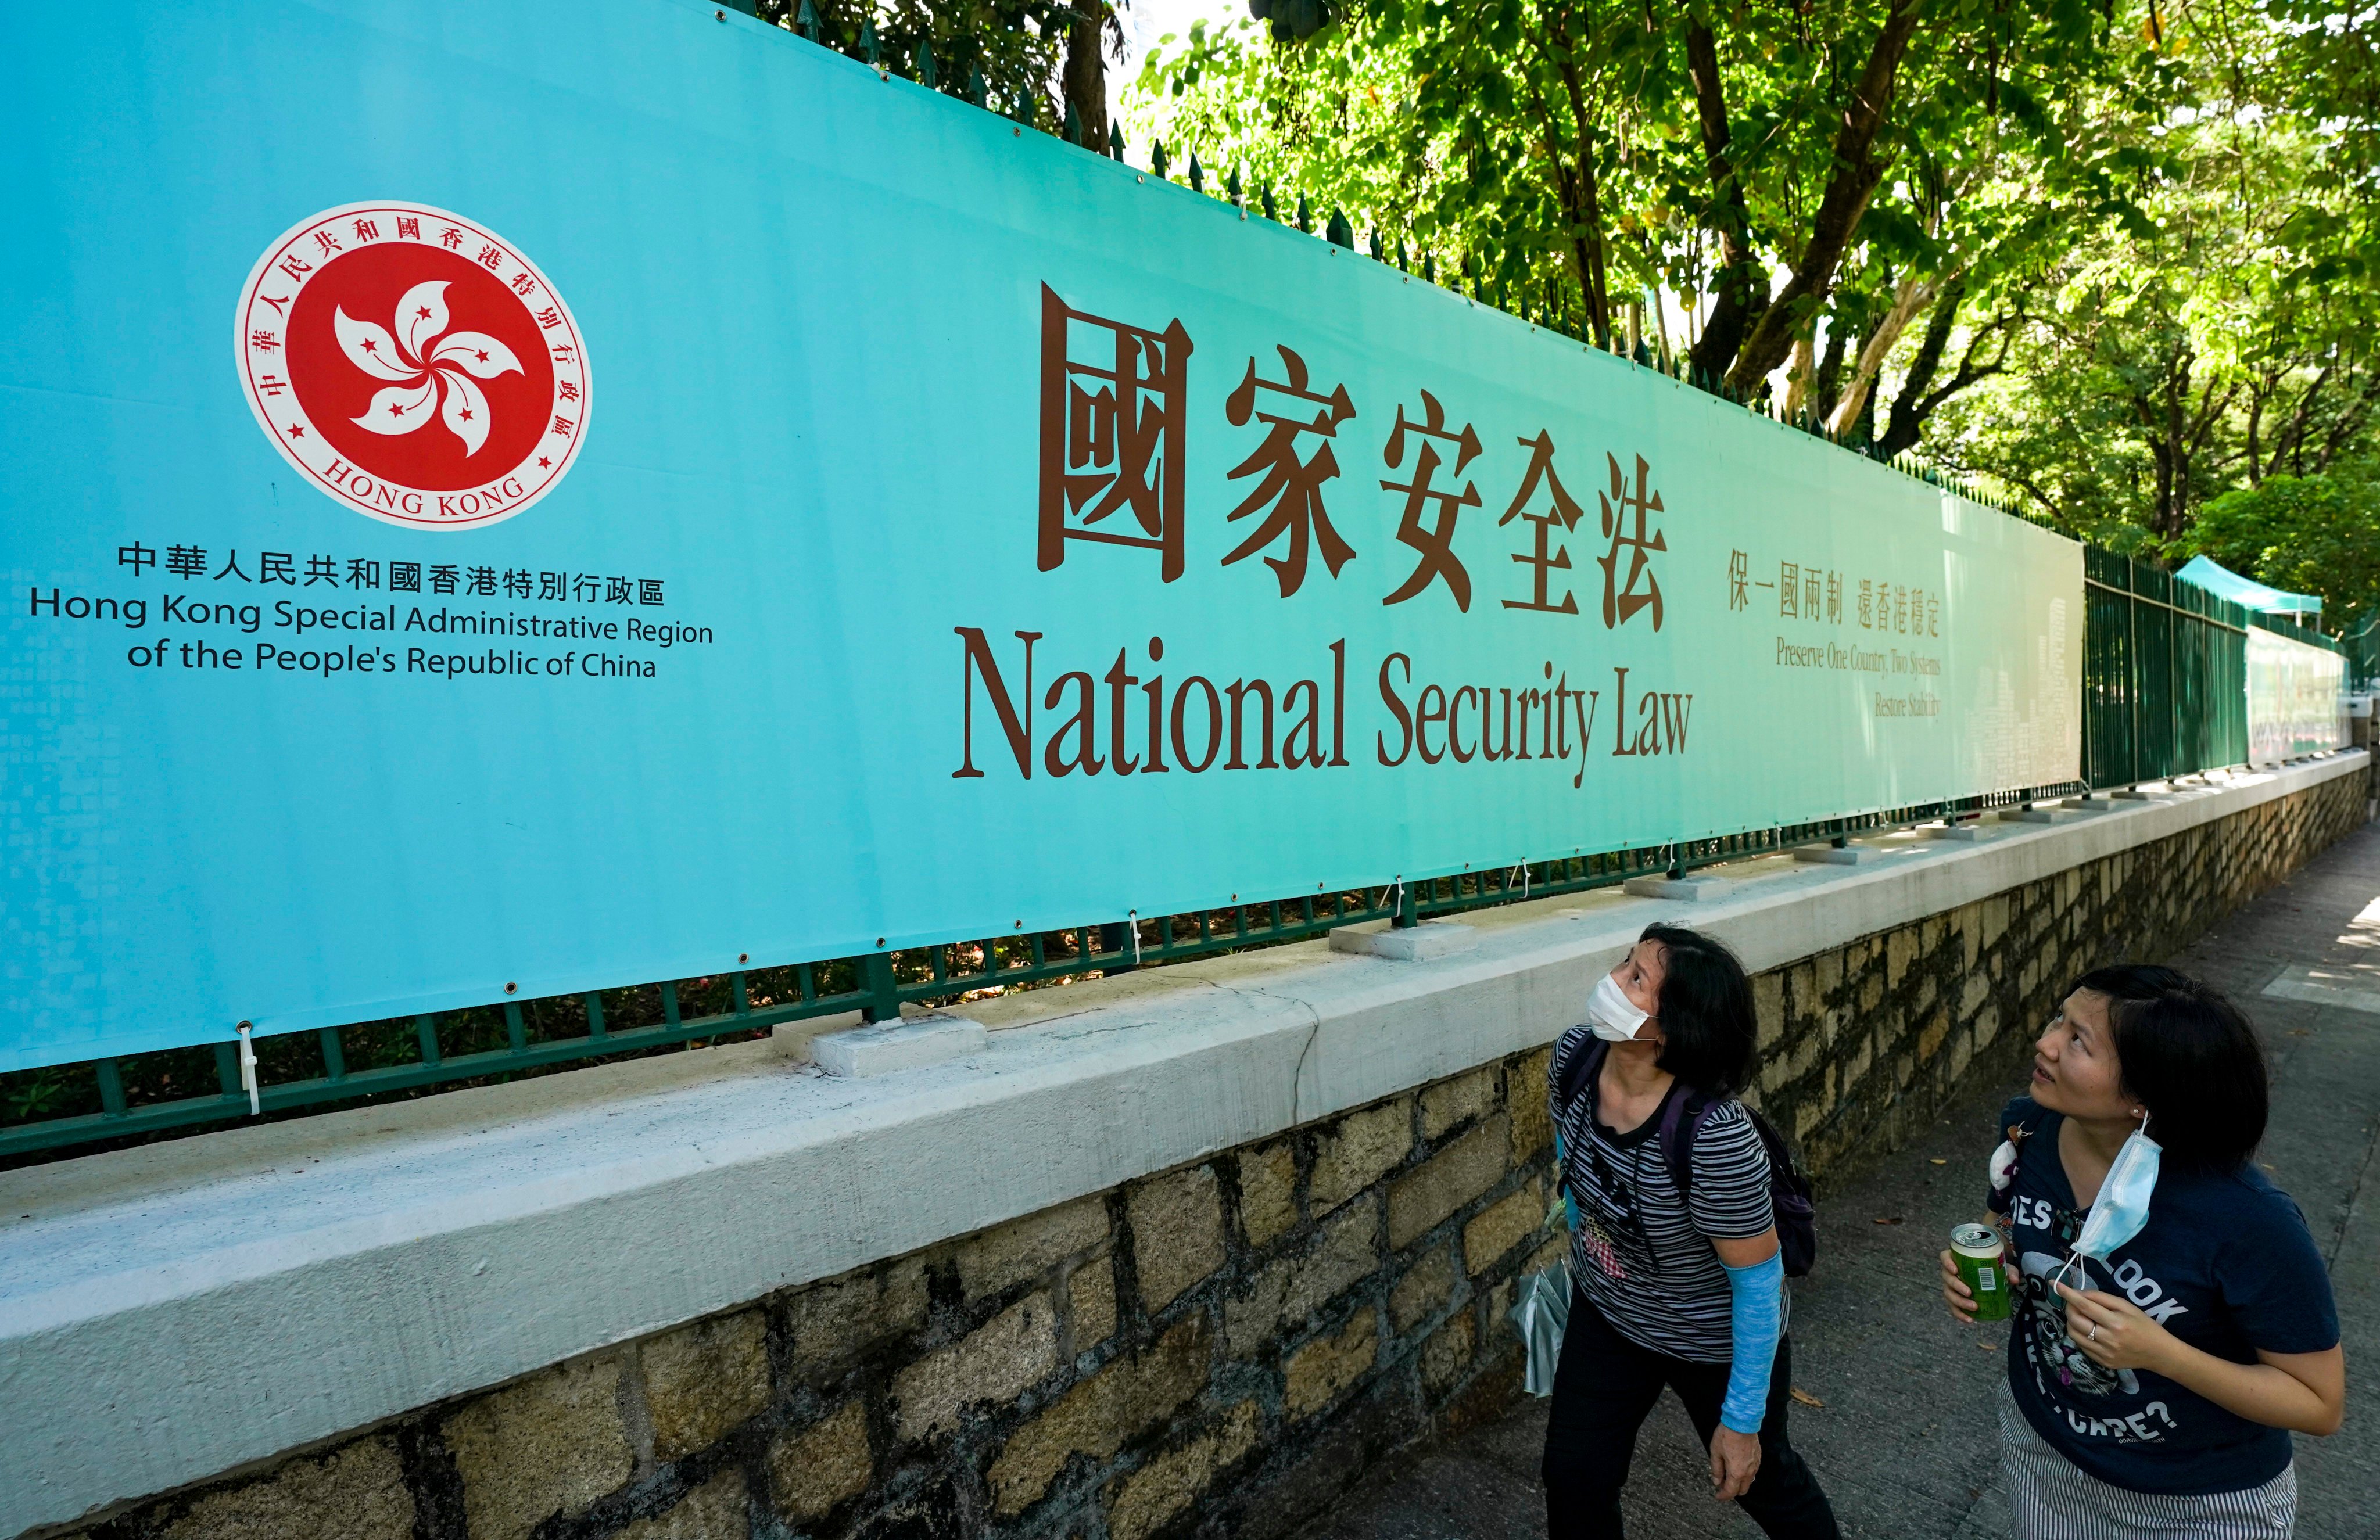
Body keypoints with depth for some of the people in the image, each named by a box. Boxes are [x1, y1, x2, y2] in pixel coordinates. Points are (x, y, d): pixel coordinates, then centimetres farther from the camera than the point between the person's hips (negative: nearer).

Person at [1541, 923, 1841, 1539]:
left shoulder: (1716, 1137, -38)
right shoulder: (1575, 1055, -22)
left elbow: (1758, 1280, -24)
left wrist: (1742, 1420, -14)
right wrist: (1580, 1244, 17)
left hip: (1716, 1343, -4)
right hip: (1605, 1315, 4)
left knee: (1758, 1478, 24)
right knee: (1573, 1480, 10)